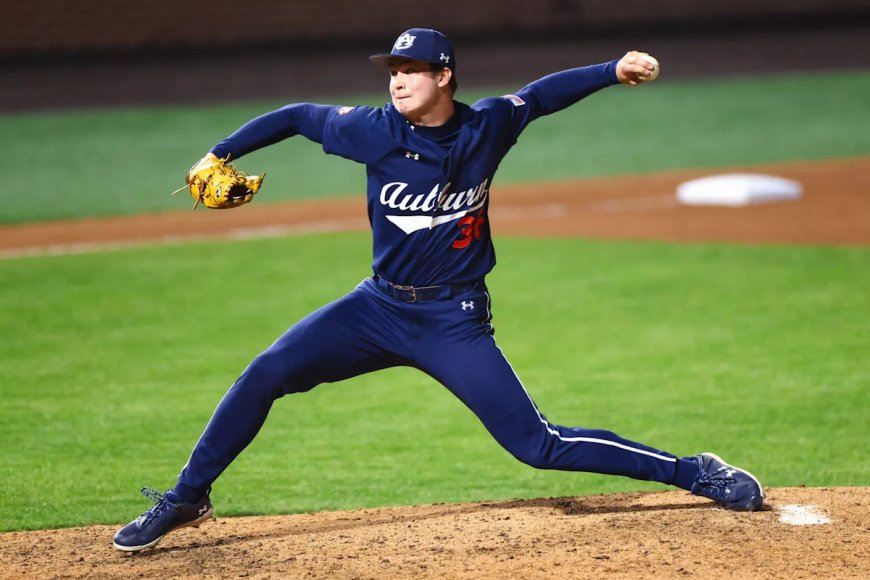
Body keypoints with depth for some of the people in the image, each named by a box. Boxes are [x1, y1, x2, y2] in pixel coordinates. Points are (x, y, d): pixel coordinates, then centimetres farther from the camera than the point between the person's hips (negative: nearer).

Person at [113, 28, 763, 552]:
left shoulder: (487, 127, -8)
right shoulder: (375, 131, -9)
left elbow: (542, 94, 8)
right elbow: (299, 116, 4)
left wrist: (614, 70, -4)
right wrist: (221, 154, 0)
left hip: (455, 323, -2)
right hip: (379, 307, 2)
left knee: (540, 445, -8)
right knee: (265, 375, -12)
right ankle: (186, 501, 3)